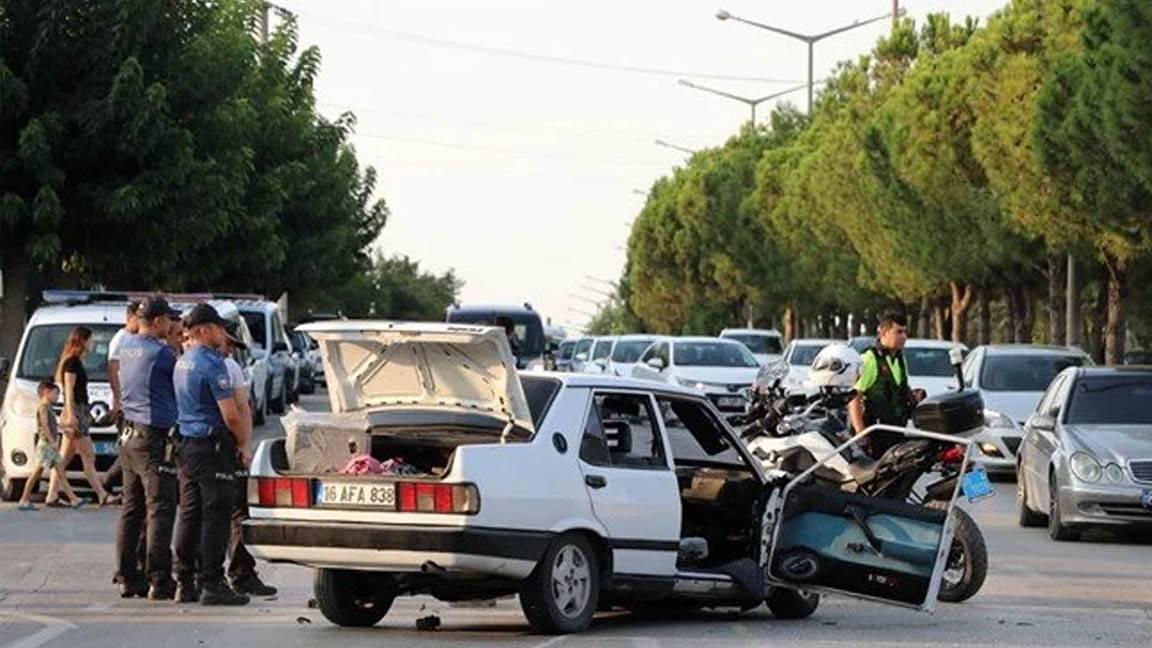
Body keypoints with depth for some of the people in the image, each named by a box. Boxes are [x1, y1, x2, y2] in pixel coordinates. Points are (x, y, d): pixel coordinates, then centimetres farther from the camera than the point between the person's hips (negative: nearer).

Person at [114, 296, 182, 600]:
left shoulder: (127, 345, 8)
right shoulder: (160, 353, -15)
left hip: (129, 436, 9)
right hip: (153, 438, -9)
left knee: (132, 509, 12)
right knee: (160, 510, -7)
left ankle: (127, 577, 14)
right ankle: (158, 580, -9)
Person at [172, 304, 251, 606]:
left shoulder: (181, 363, 15)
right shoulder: (211, 364, -14)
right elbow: (230, 414, -17)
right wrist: (244, 445, -3)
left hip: (185, 445, 9)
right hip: (211, 445, -9)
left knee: (189, 514, 11)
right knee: (215, 516, -6)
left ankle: (185, 583, 12)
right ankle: (212, 584, -8)